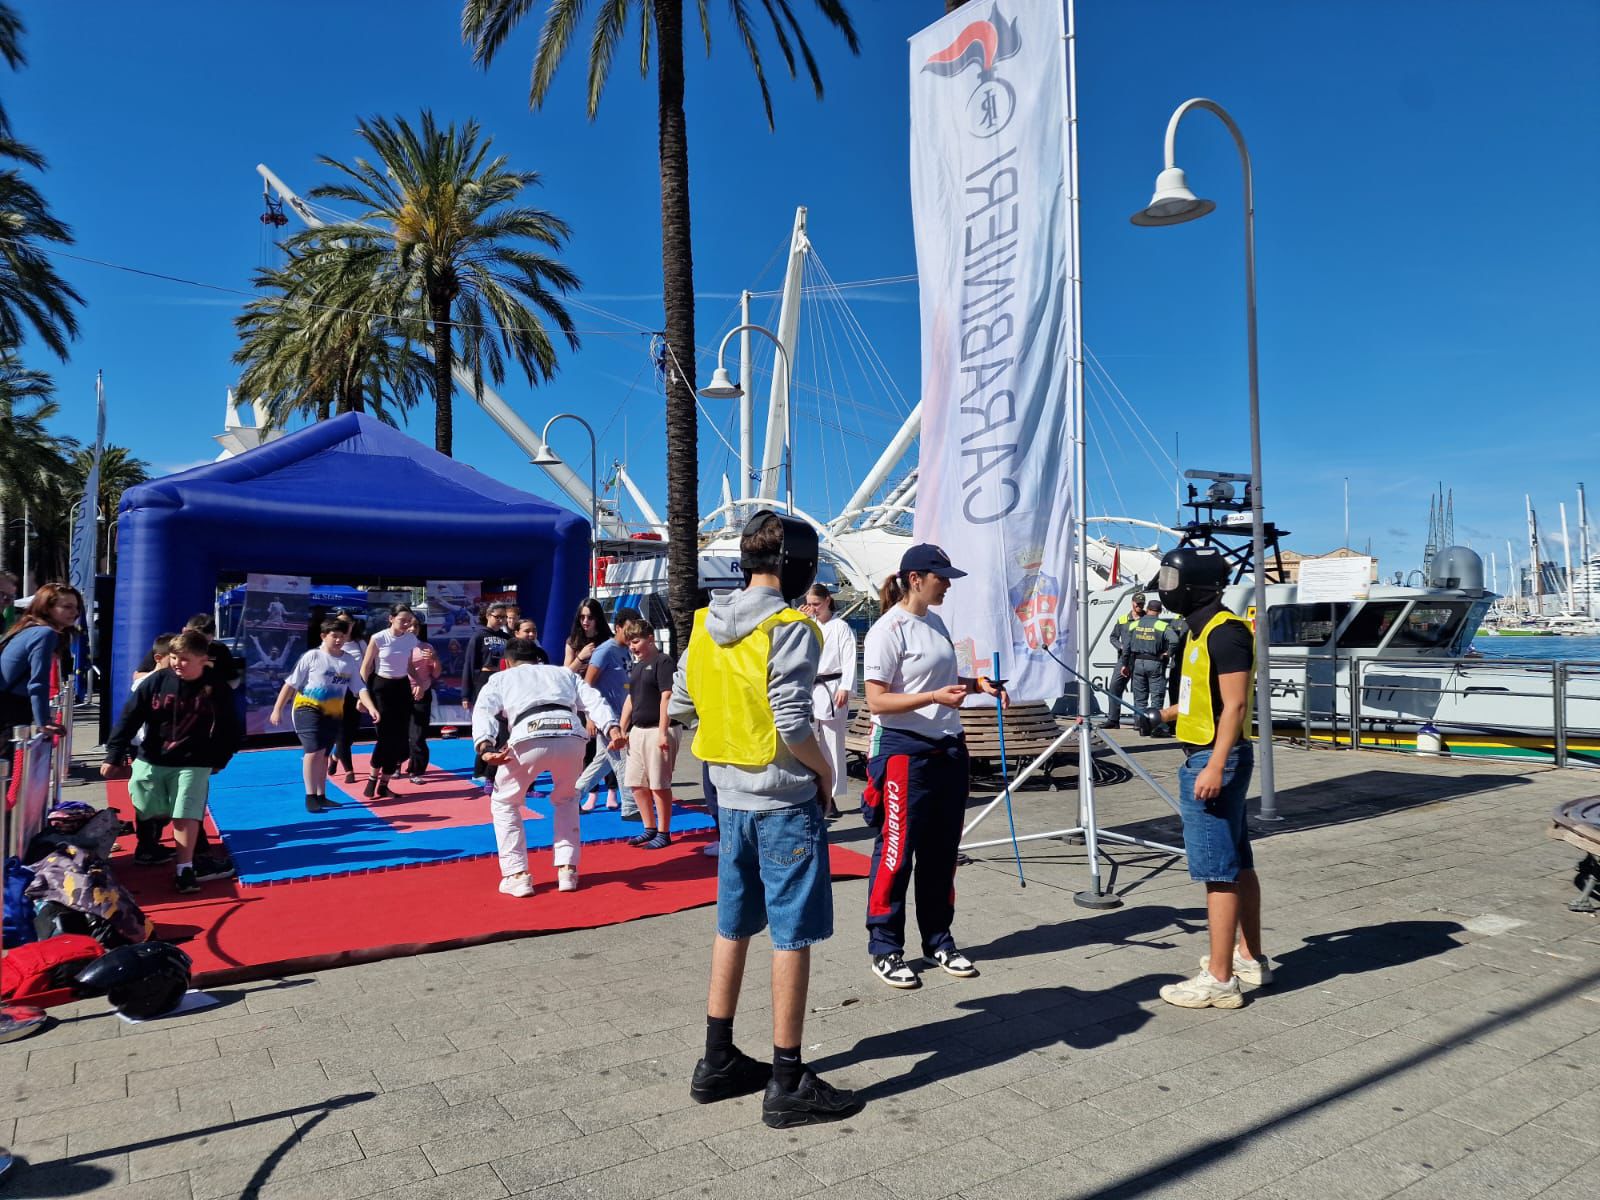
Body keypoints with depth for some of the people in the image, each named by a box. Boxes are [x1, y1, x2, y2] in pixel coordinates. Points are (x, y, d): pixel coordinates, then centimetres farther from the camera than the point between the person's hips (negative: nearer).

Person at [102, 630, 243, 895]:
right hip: (150, 760, 2)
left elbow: (232, 730, 3)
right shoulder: (156, 681, -9)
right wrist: (114, 755, -6)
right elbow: (129, 718, -4)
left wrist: (218, 760, 4)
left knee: (186, 815, -11)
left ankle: (185, 869, -5)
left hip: (193, 764, -2)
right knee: (147, 812, 16)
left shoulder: (217, 690, -9)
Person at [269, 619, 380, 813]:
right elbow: (291, 684, -5)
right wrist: (277, 709, -7)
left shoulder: (349, 663, 4)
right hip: (308, 709, -5)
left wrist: (371, 708, -18)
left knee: (323, 754, 12)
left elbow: (360, 688, -1)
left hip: (334, 714, 5)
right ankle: (310, 797, -8)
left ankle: (321, 796, 22)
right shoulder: (312, 656, -8)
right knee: (315, 751, -18)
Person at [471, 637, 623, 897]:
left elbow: (483, 711, 9)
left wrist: (485, 746, -6)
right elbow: (594, 701, 18)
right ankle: (567, 870, 27)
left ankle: (517, 875, 20)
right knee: (566, 800, 32)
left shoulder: (499, 678, 30)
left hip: (529, 738, -2)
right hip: (572, 736, 3)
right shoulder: (564, 673, 35)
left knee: (504, 803, 24)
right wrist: (613, 728, 4)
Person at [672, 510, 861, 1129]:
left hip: (730, 797, 7)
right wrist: (824, 771, -5)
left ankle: (718, 1062, 29)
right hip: (784, 801, -7)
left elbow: (679, 705, 10)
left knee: (733, 926, 17)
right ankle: (788, 1083, 13)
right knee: (792, 934, 3)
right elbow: (793, 726, -21)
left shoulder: (706, 623, 5)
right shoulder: (790, 627, -16)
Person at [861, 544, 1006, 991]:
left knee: (941, 851, 14)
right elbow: (876, 702, -17)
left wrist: (977, 684, 10)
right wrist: (934, 697, -26)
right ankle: (885, 948, 14)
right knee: (896, 852, 0)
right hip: (904, 752, -8)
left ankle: (938, 941, 28)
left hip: (948, 750, 8)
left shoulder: (935, 622, 12)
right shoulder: (888, 629, -13)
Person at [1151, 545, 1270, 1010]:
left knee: (1217, 870, -5)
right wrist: (1166, 713, 31)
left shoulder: (1225, 632, -16)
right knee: (1238, 864, 17)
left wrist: (1215, 766, -26)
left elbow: (1235, 705, -22)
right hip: (1206, 758, 10)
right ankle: (1251, 958, 29)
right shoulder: (1204, 631, 14)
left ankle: (1219, 980, 1)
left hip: (1213, 761, -10)